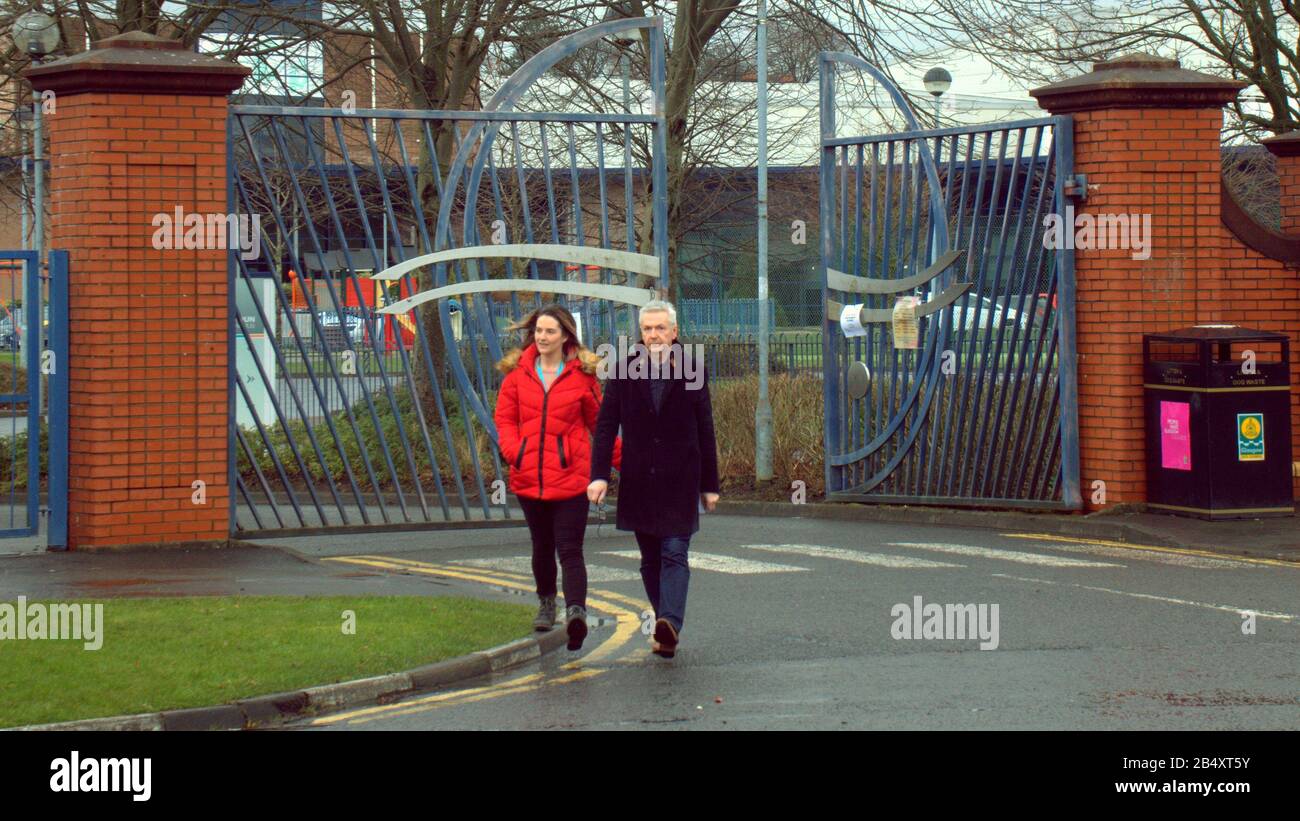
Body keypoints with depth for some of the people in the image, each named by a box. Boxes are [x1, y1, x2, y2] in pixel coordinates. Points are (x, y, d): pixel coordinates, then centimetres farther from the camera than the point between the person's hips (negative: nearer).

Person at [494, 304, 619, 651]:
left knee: (569, 548, -14)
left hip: (570, 477, -3)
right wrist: (513, 450, -11)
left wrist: (623, 459, 5)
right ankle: (546, 603, 37)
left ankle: (576, 611, -27)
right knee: (542, 546, 17)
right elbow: (504, 417, 8)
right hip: (528, 477, 3)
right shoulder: (517, 373, 6)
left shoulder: (582, 375, 1)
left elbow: (599, 422, 10)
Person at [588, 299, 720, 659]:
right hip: (638, 481, 2)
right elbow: (606, 424, 2)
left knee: (674, 554, -13)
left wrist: (709, 484, 6)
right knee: (651, 559, 8)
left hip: (679, 481, -2)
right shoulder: (624, 371, 4)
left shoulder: (692, 371, 2)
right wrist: (599, 474, -9)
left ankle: (669, 626, -27)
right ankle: (666, 629, 17)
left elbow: (705, 432, 6)